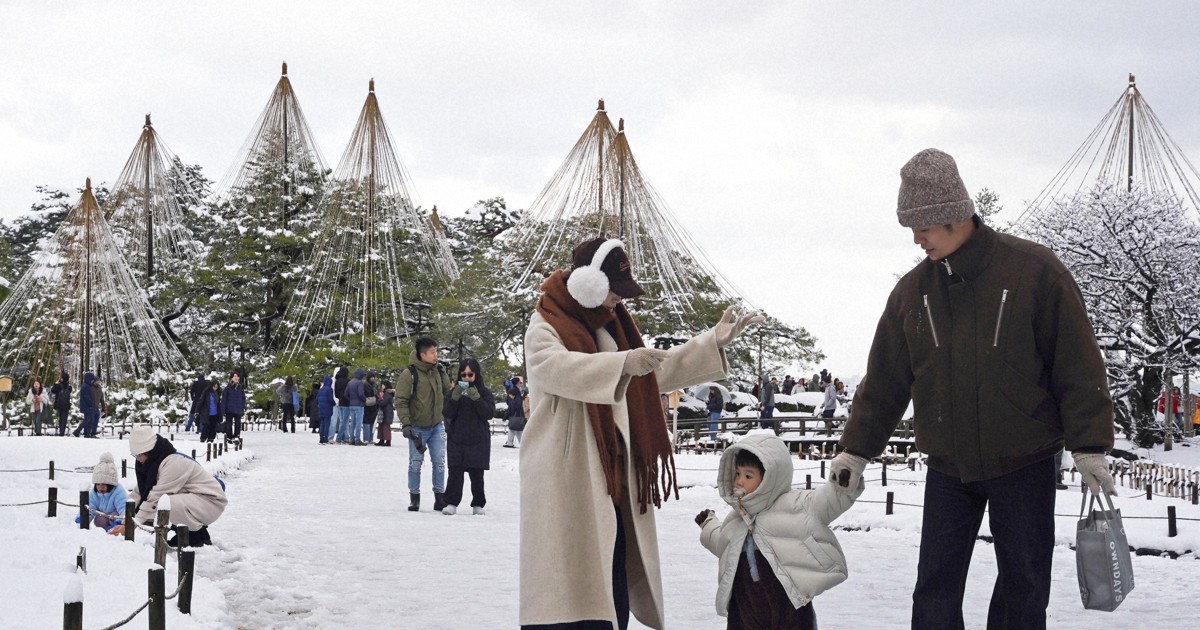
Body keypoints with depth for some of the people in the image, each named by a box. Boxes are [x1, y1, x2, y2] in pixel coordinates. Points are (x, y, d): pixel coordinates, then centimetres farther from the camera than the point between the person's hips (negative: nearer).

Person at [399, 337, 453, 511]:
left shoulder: (438, 371, 2)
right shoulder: (410, 374, -15)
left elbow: (447, 392, 15)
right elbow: (401, 401, -14)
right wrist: (406, 423, -20)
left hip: (437, 426, 4)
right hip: (417, 427, -4)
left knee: (439, 462, 2)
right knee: (415, 463, 3)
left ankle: (440, 497, 9)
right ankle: (414, 498, 14)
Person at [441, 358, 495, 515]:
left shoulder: (485, 393, 4)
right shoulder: (454, 392, 9)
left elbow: (489, 413, -7)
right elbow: (447, 414, 0)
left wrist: (477, 398, -19)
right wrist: (454, 398, -15)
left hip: (478, 440, -1)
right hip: (457, 439, 1)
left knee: (476, 473, 2)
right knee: (455, 472, -8)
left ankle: (478, 505, 11)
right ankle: (451, 503, -9)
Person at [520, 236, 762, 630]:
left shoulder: (610, 326, 20)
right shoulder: (545, 330, -7)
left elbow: (656, 375, 29)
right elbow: (559, 367, -29)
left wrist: (713, 343, 21)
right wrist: (624, 362, -42)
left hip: (614, 481, 9)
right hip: (566, 485, -8)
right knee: (573, 597, -15)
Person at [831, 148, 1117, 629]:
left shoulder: (1033, 270, -12)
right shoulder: (913, 290, 1)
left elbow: (1078, 365, -10)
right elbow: (884, 380, 9)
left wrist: (1089, 448, -12)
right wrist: (856, 450, 8)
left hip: (1024, 465, -3)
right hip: (948, 470, 3)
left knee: (1023, 588, 5)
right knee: (935, 589, 3)